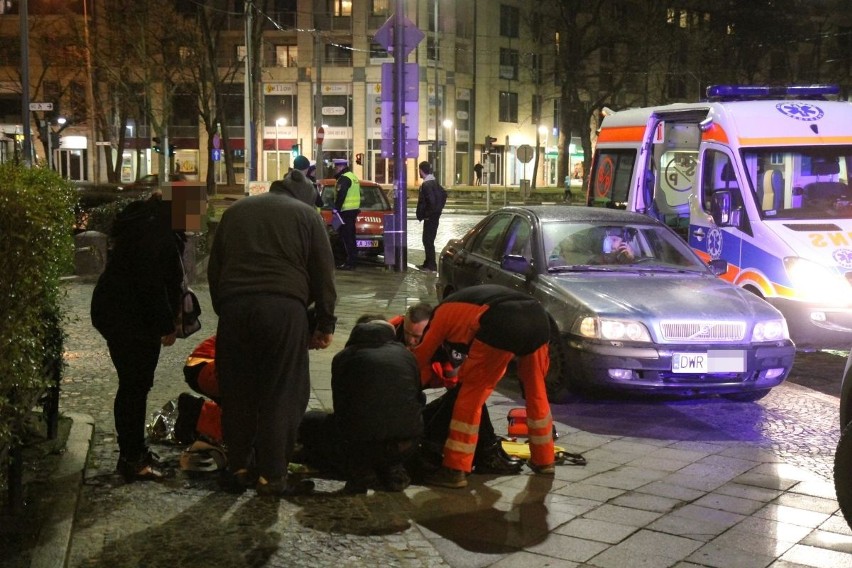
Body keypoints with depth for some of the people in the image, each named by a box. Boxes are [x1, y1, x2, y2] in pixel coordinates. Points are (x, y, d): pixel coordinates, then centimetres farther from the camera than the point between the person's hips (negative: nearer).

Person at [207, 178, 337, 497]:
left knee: (237, 391, 12)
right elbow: (323, 275, 8)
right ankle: (271, 475, 2)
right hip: (285, 308, -3)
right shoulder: (306, 214, 13)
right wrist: (325, 324, 12)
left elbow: (214, 270, 22)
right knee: (281, 394, 2)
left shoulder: (234, 212, 23)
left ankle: (238, 468, 18)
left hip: (234, 306, 3)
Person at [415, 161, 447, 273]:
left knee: (428, 240, -4)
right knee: (428, 240, 16)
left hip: (429, 217, -10)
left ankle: (431, 266, -1)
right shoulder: (435, 182, 11)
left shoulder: (426, 185, -19)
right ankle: (428, 263, 23)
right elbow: (444, 194, 19)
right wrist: (439, 208, 17)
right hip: (435, 215, 10)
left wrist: (421, 214, -15)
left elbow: (431, 200, -26)